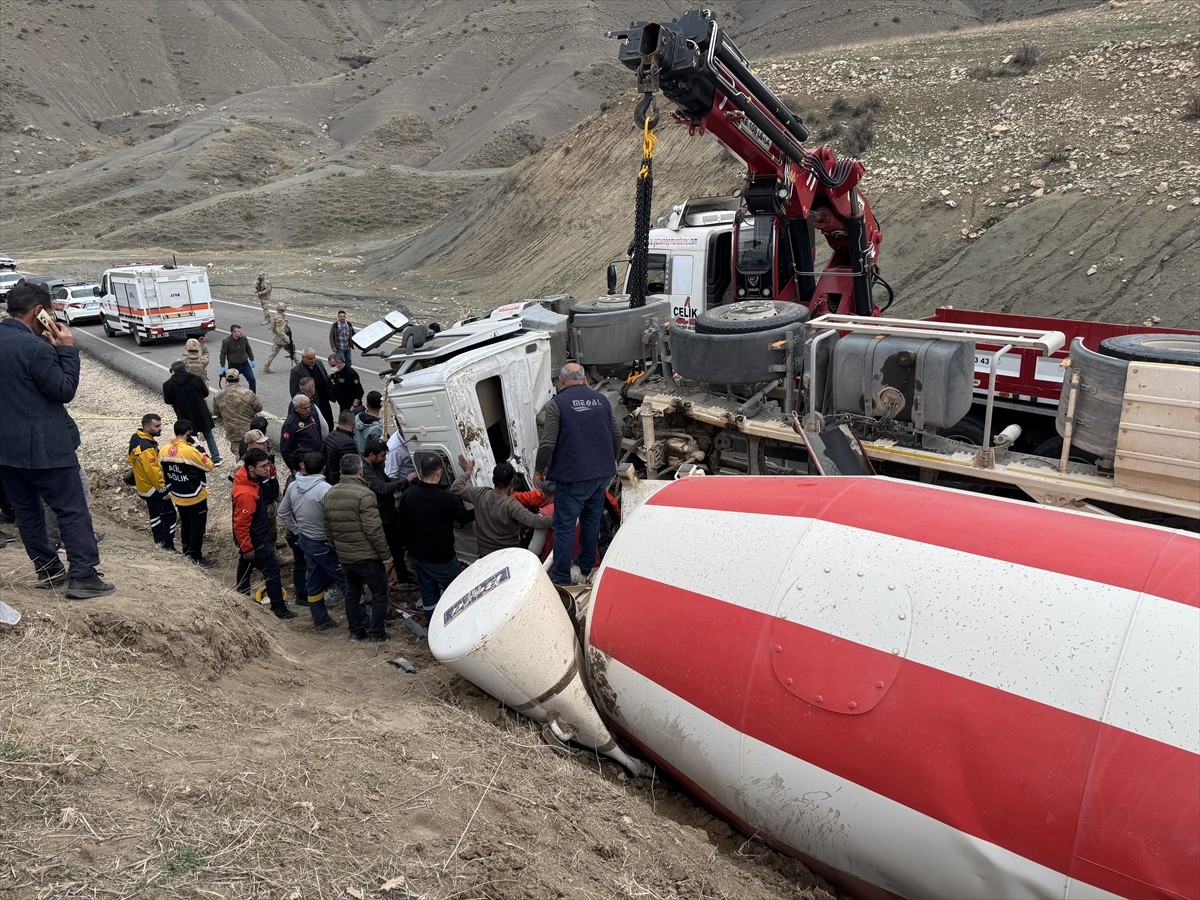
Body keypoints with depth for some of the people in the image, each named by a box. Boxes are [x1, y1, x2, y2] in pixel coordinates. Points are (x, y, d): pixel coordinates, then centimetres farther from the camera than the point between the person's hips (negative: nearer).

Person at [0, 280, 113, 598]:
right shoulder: (35, 348, -19)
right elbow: (65, 390, -12)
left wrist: (53, 349, 9)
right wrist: (67, 349, -8)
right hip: (42, 446, -8)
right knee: (73, 511, -1)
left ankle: (48, 570, 24)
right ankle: (82, 577, -2)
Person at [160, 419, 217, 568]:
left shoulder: (164, 451, -5)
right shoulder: (191, 451, -26)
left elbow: (163, 472, 7)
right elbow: (209, 466, -14)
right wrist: (203, 454, -2)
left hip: (177, 497, 7)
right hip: (195, 497, -7)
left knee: (185, 524, 24)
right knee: (197, 527, 7)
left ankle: (187, 550, 38)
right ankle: (197, 557, 16)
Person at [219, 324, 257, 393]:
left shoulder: (244, 338, -6)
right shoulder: (226, 341, -16)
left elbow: (248, 349, 10)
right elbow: (223, 354, -7)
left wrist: (252, 360, 13)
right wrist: (222, 366, -8)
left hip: (245, 364, 3)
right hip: (233, 366, -3)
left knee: (252, 380, -1)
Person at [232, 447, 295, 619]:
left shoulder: (247, 476, -7)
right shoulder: (246, 494, -35)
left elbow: (270, 497, 1)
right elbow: (241, 524, -28)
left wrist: (269, 476, -16)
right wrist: (247, 549, -20)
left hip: (257, 534, 10)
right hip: (254, 540, -10)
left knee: (246, 566, 26)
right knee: (272, 568, -1)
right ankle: (278, 608, 8)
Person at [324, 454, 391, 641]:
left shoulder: (330, 494, 4)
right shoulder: (363, 494, -21)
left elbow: (328, 528, 12)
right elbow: (374, 529, -22)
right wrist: (385, 554, -13)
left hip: (344, 556, 7)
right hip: (367, 556, -7)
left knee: (352, 593, 20)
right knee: (379, 594, 8)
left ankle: (356, 630, 28)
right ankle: (376, 633, 11)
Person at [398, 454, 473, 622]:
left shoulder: (408, 495, -6)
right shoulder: (446, 499, -26)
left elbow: (402, 523, 6)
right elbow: (464, 517, -9)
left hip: (417, 556, 6)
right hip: (441, 558, -6)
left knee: (428, 594, 17)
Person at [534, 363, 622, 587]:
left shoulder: (557, 403, -10)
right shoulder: (601, 399, 7)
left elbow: (547, 443, -14)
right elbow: (617, 433, 14)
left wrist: (539, 470, 0)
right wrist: (611, 461, 30)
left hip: (572, 476, -6)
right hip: (602, 473, 6)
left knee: (564, 526, 2)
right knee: (592, 521, 18)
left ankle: (561, 578, 5)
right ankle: (585, 569, 30)